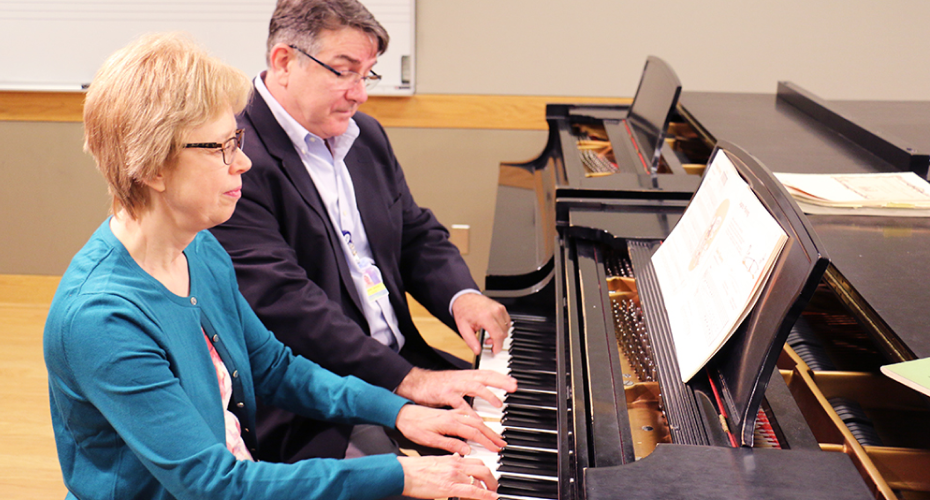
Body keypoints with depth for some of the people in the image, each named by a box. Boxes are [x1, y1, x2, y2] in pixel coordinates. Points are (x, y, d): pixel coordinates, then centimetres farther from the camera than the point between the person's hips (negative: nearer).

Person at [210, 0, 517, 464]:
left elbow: (418, 234, 18)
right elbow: (282, 302, -24)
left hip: (402, 365, 8)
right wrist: (408, 380, -26)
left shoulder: (366, 136, 14)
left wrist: (461, 295, -5)